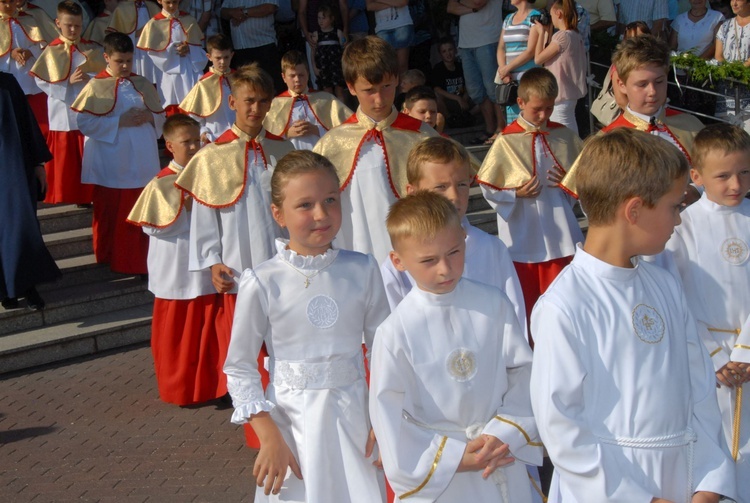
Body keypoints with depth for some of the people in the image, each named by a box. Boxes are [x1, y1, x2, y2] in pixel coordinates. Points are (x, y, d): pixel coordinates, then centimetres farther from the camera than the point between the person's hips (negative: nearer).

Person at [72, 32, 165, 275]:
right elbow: (84, 122, -13)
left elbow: (161, 116, 14)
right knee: (111, 214, 5)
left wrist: (149, 117, -10)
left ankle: (140, 259, 16)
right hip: (111, 164, -4)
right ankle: (112, 259, 18)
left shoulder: (143, 85, 9)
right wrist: (120, 121, -18)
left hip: (142, 162, 4)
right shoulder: (96, 87, -5)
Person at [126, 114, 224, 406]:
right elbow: (153, 227, -13)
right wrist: (185, 207, -17)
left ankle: (212, 385, 21)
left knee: (211, 332, 8)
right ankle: (179, 389, 19)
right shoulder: (161, 184, -8)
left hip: (206, 270, 4)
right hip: (177, 272, -4)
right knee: (178, 335, 6)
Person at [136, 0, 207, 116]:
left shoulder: (189, 20, 5)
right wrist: (173, 50, -15)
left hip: (191, 71, 2)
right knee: (173, 110, 3)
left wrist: (189, 49, -13)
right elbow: (151, 51, -5)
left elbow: (199, 44, 9)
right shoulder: (154, 24, -3)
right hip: (169, 72, -2)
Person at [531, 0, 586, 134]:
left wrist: (542, 32, -6)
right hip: (571, 92, 10)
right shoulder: (575, 35, 9)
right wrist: (547, 32, 12)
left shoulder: (562, 36, -19)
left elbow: (538, 59, -13)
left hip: (561, 94, -10)